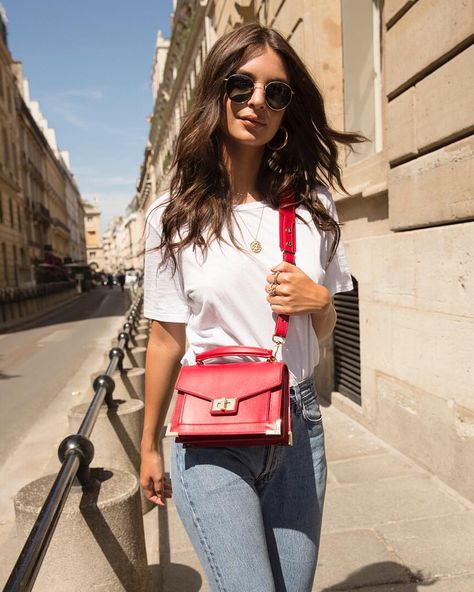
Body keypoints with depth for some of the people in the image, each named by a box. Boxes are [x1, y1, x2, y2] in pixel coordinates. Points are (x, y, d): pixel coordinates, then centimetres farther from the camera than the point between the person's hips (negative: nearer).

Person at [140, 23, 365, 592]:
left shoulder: (312, 205, 3)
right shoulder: (174, 215, -5)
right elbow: (166, 338, 1)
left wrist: (320, 302, -12)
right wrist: (149, 447, 8)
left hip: (298, 427, 4)